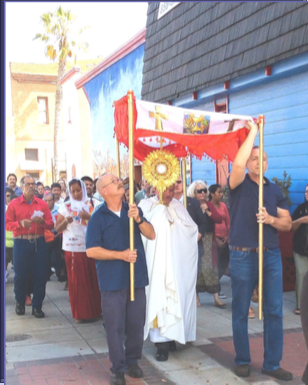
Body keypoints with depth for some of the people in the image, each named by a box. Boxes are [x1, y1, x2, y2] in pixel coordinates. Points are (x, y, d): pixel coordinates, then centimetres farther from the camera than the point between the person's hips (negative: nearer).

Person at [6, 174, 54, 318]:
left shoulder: (42, 204, 8)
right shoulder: (14, 204, 2)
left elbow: (50, 224, 5)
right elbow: (7, 224, -2)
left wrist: (42, 222, -15)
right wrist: (20, 223, -19)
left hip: (39, 243, 2)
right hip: (21, 243, -2)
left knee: (40, 275, 1)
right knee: (20, 275, 5)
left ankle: (37, 306, 13)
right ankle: (20, 303, 27)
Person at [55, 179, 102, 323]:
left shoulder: (90, 205, 6)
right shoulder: (65, 206, 5)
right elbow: (57, 228, 4)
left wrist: (88, 217, -20)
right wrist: (66, 221, -15)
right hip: (73, 248, -1)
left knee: (93, 279, 2)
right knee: (77, 281, 1)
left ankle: (95, 310, 16)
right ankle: (80, 313, 9)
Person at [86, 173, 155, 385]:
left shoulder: (133, 210, 5)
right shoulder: (98, 217, -6)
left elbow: (151, 235, -2)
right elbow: (91, 251, -10)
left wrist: (138, 219, -20)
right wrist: (121, 255, -17)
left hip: (136, 277, 3)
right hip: (112, 280, -3)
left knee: (136, 323, 12)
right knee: (115, 326, 3)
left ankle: (132, 360, 30)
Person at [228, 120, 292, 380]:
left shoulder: (275, 190, 11)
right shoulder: (239, 184, -1)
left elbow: (287, 224, 8)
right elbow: (237, 163, -24)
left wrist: (271, 219, -13)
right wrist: (253, 131, -17)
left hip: (271, 255, 4)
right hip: (243, 256, -3)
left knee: (274, 311, 4)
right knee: (241, 311, 6)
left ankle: (272, 364, 15)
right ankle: (243, 360, 21)